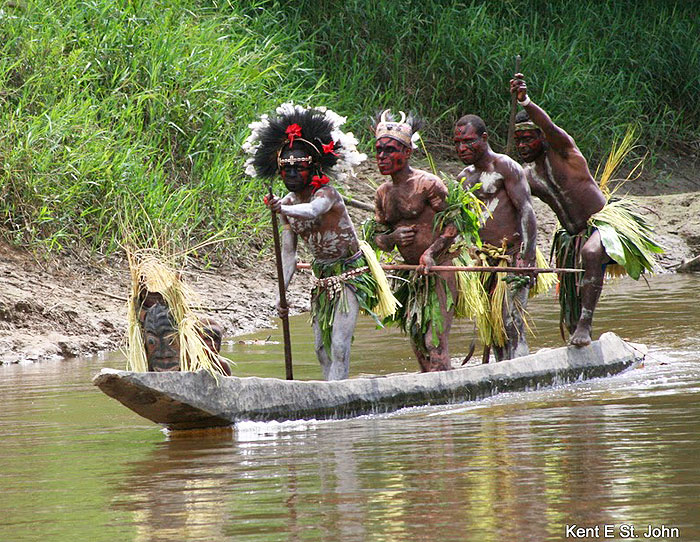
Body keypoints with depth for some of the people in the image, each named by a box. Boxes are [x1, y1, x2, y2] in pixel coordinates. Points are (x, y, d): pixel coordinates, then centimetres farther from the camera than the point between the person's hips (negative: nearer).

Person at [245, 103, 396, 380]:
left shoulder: (326, 193, -20)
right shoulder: (288, 204, 0)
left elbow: (313, 211, -45)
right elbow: (288, 253, -3)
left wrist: (283, 209, -65)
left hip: (351, 274, -7)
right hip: (324, 278, 7)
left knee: (339, 344, -16)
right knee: (321, 346, 9)